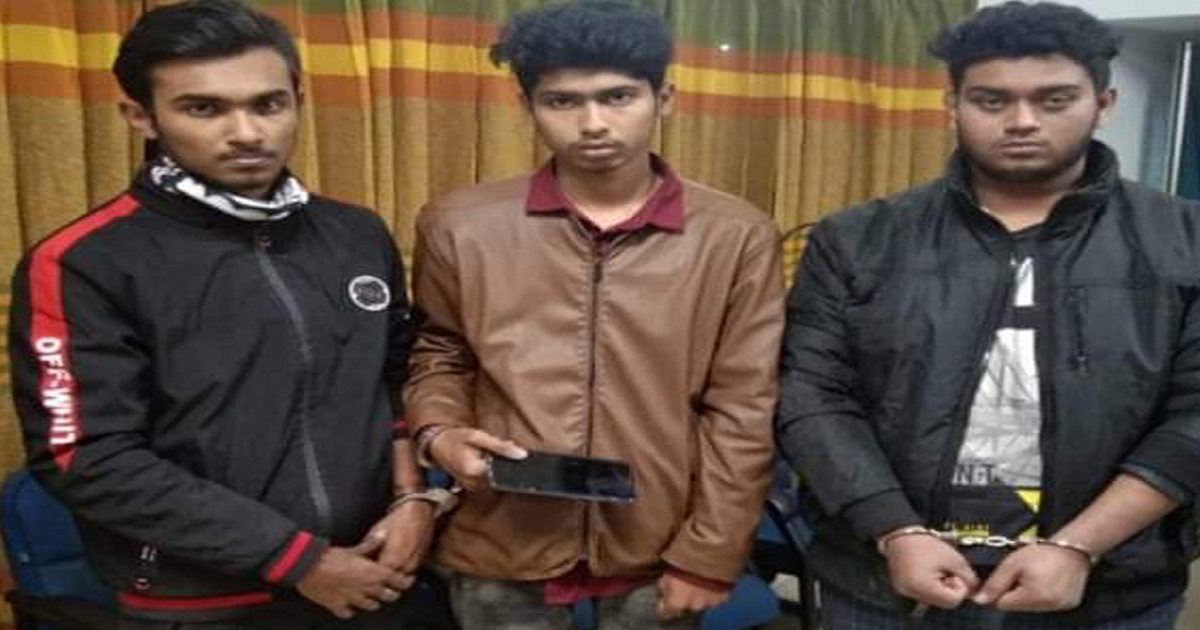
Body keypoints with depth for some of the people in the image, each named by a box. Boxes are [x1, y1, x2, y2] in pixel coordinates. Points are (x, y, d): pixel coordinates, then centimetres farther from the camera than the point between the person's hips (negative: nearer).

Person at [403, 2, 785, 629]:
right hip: (503, 551, 1)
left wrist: (708, 557, -5)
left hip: (659, 555, 0)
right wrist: (439, 432, -8)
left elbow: (742, 411, -4)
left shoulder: (737, 236, -5)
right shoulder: (459, 225, -2)